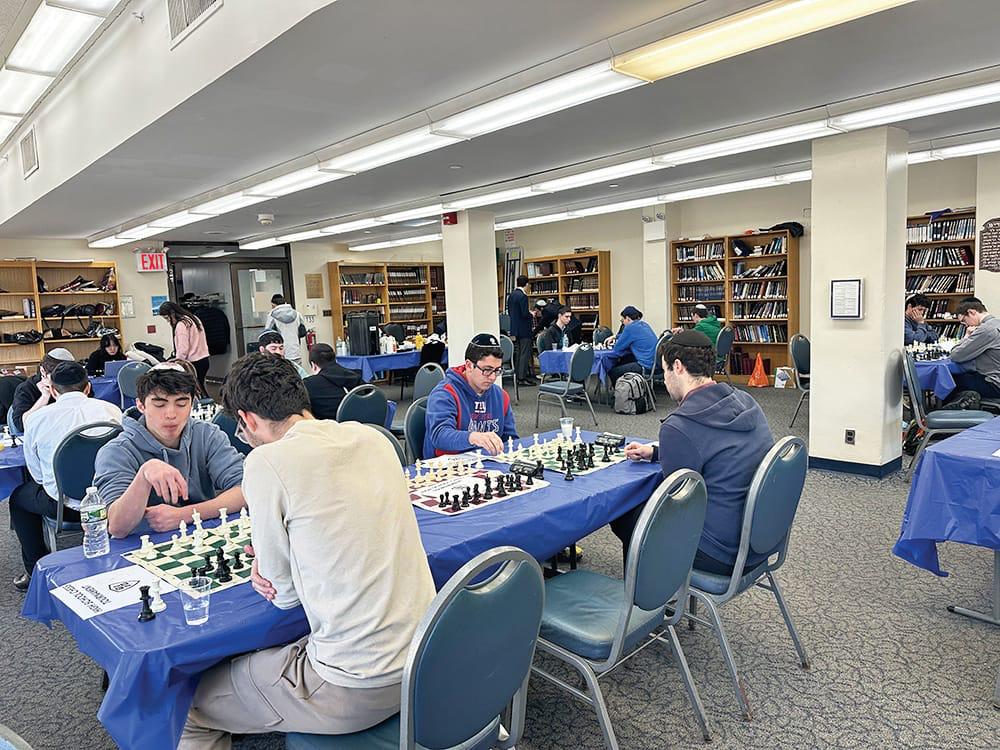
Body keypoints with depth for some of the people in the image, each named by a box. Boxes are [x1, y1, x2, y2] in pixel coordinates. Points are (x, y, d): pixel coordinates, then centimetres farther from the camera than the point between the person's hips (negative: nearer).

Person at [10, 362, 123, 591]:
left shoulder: (36, 419, -5)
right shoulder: (111, 410, 0)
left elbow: (37, 474, 5)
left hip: (66, 505, -3)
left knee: (18, 497, 29)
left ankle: (36, 571, 33)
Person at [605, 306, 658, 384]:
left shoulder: (631, 327, -11)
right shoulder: (644, 324, 15)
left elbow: (617, 349, -5)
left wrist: (614, 345, 16)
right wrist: (615, 337, 37)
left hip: (647, 366, -10)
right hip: (654, 363, 10)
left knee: (612, 373, -3)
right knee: (621, 360, 24)